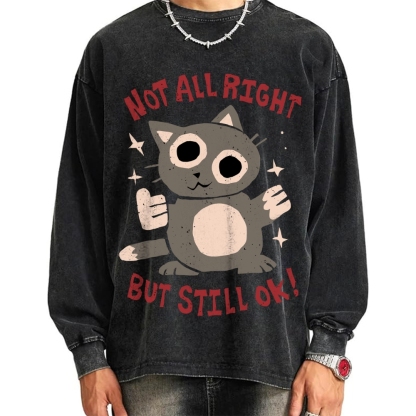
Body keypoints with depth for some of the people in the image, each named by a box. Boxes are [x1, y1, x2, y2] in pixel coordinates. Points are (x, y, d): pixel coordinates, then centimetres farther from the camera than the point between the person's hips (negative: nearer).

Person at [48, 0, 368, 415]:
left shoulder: (311, 49, 5)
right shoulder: (109, 50, 5)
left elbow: (337, 209, 3)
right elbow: (80, 211, 4)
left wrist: (330, 347, -2)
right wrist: (88, 352, 2)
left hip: (274, 351, 0)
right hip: (152, 357, 1)